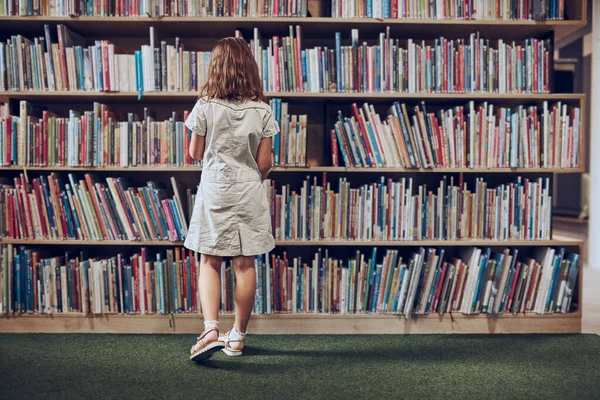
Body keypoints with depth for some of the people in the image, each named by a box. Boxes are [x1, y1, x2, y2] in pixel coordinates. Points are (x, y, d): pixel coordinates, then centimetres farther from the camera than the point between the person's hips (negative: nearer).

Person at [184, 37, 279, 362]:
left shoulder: (205, 107, -5)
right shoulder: (261, 110, -2)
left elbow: (196, 154, 3)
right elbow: (264, 163, -2)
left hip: (214, 191, -1)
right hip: (249, 192, 1)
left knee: (209, 263, 8)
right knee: (245, 265, 8)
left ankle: (210, 329, -6)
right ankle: (238, 336, 19)